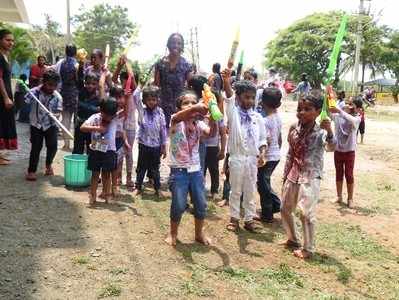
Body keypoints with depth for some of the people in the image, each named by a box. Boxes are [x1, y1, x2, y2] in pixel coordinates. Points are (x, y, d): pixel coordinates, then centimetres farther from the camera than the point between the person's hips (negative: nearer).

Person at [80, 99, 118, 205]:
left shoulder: (115, 118, -8)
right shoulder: (95, 118, -10)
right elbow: (82, 127, -20)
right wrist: (96, 128, -30)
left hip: (109, 151, 0)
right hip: (95, 150, 1)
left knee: (106, 174, 7)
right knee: (95, 173, 10)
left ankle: (106, 194, 22)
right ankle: (92, 196, 21)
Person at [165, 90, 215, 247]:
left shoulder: (198, 124, 5)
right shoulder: (176, 123, -7)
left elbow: (211, 133, -15)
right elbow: (177, 117, -32)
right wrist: (195, 108, -50)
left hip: (196, 170, 4)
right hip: (179, 171, -4)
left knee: (201, 204, 7)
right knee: (179, 205, -4)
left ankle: (199, 233, 28)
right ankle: (173, 234, 20)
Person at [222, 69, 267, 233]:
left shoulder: (258, 117, 6)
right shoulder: (233, 112, -3)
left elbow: (262, 139, 11)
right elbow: (229, 97, -23)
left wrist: (262, 153, -7)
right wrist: (226, 82, -41)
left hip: (253, 158, 3)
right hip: (237, 157, -3)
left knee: (250, 191, 11)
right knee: (235, 190, 9)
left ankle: (249, 219, 22)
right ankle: (234, 218, 21)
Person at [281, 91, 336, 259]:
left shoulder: (321, 132, -16)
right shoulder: (294, 129, 1)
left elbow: (331, 147, -35)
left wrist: (329, 132, -54)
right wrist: (285, 176, 13)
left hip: (310, 178, -7)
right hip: (293, 176, 7)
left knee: (306, 214, -4)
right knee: (285, 209, 16)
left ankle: (308, 249, 13)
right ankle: (292, 239, 36)